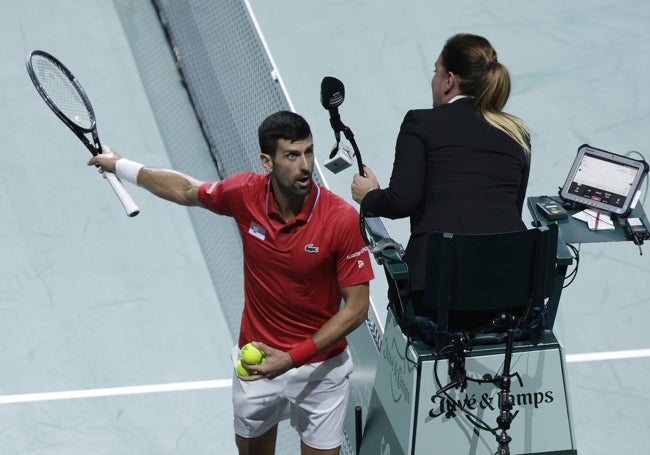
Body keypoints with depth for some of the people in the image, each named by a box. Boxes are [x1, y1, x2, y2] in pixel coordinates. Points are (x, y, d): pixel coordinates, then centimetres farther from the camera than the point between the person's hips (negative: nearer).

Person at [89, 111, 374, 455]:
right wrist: (120, 166, 19)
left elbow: (357, 307, -19)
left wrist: (293, 358, -25)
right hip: (257, 360, 3)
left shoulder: (343, 219, -25)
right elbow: (186, 191, 7)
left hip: (319, 368, -3)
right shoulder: (244, 194, -16)